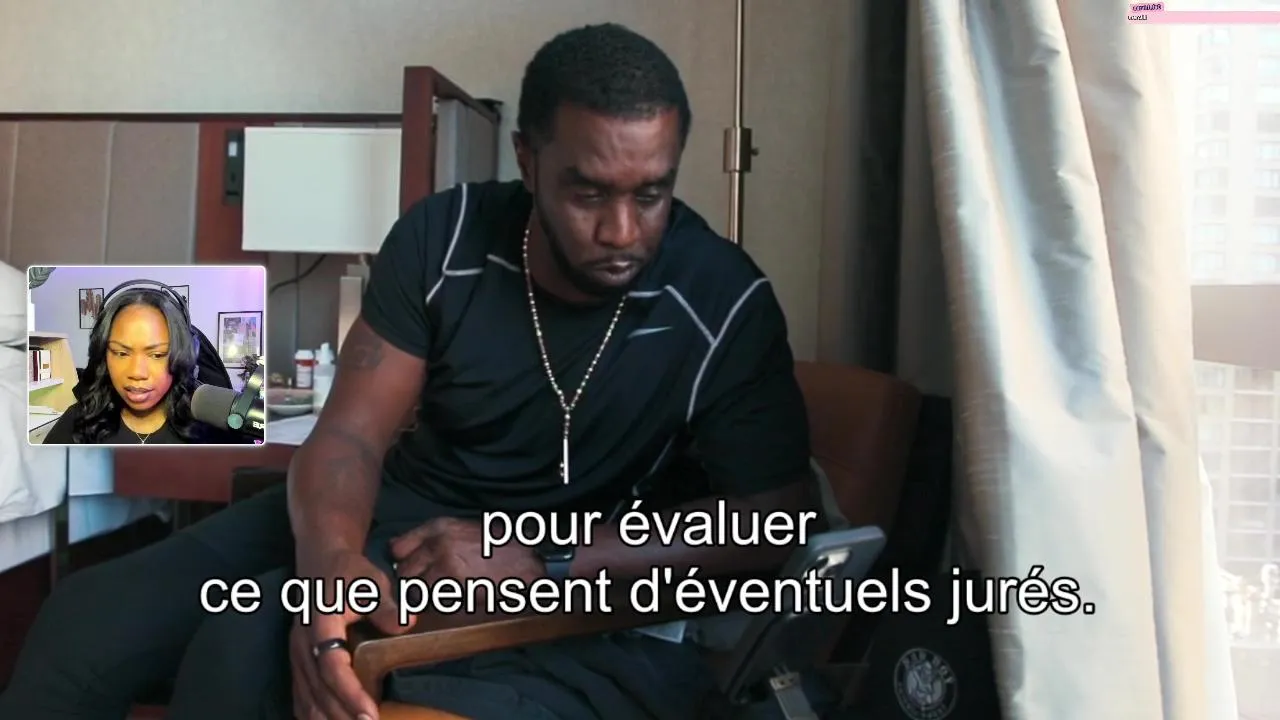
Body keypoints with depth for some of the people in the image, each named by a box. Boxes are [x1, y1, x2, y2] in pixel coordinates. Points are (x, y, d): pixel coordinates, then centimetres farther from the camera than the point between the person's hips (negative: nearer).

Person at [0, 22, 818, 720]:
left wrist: (541, 564, -28)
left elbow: (775, 519, -18)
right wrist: (328, 559, -35)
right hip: (402, 505, 4)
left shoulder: (726, 303, -18)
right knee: (89, 616, -11)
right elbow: (350, 435, -10)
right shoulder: (443, 239, -10)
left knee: (246, 647, -27)